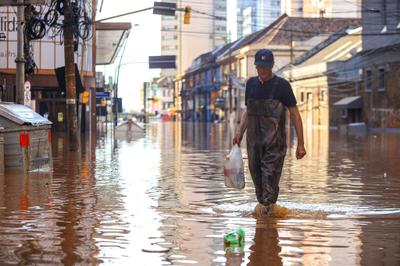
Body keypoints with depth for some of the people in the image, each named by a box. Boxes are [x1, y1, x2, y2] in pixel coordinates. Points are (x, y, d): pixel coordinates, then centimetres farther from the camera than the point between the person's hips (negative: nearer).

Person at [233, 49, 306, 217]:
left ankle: (267, 205, -6)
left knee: (270, 173, -9)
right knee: (256, 172, 8)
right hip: (253, 139, 5)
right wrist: (239, 132, 10)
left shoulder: (281, 85, -5)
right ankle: (262, 202, 23)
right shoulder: (251, 84, 10)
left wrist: (300, 144, -8)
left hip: (274, 141, -5)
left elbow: (295, 114, -5)